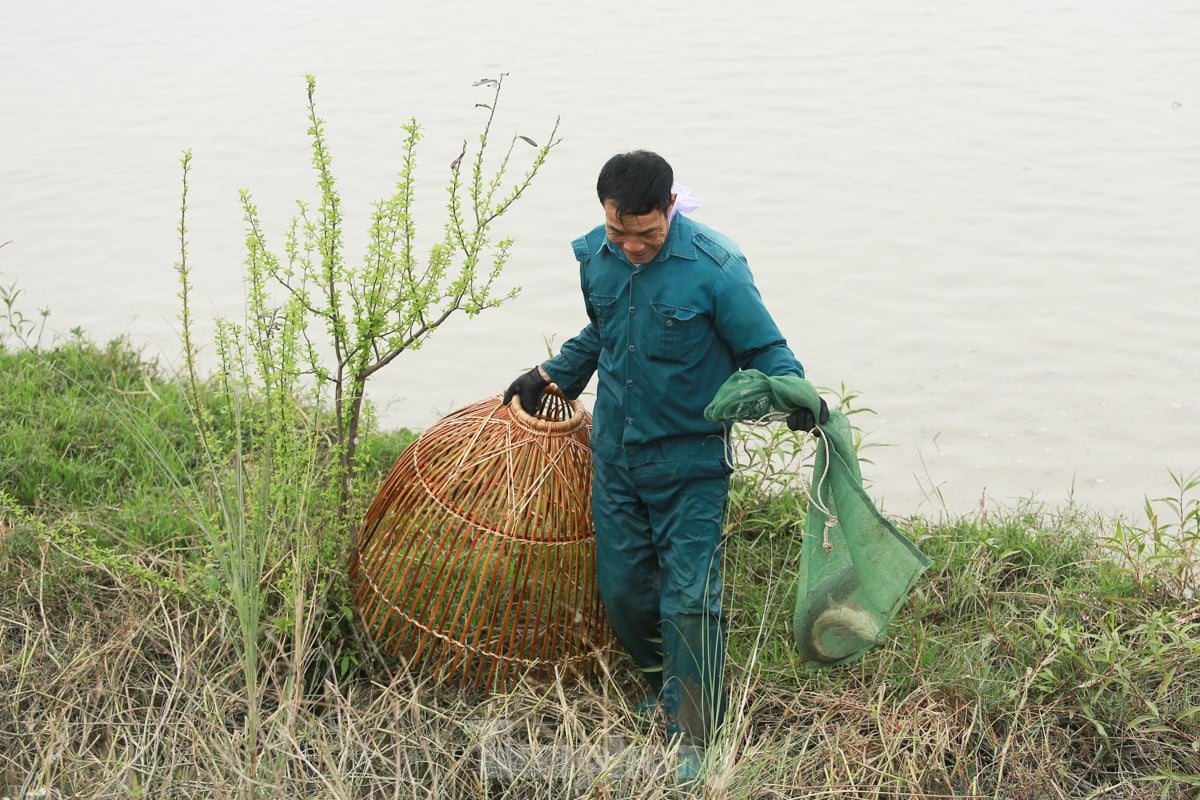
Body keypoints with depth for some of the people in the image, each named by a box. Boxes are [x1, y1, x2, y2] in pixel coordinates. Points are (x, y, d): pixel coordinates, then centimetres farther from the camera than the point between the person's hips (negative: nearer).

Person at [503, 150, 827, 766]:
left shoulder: (714, 267, -19)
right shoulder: (594, 257, -2)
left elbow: (765, 350, -12)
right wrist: (552, 376, 18)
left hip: (690, 465, -5)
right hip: (616, 455, 5)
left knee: (689, 602, -5)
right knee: (622, 589, 12)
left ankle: (694, 744, 7)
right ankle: (662, 685, 37)